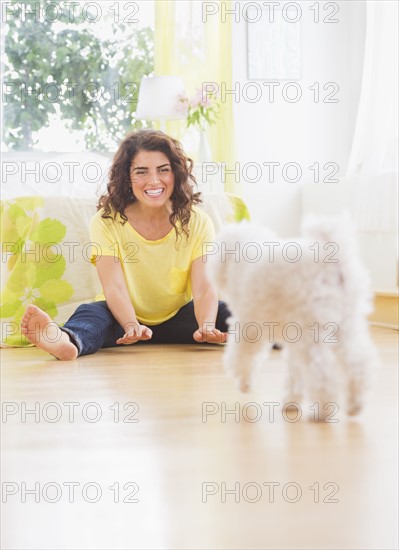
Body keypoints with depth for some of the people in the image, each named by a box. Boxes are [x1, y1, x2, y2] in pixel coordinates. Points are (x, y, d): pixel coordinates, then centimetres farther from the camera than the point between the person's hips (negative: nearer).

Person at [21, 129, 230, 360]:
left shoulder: (197, 222, -7)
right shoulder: (107, 222, -10)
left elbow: (204, 288, -19)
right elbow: (114, 287, -23)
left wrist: (206, 326, -42)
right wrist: (132, 326, -45)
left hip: (178, 321, 4)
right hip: (124, 319, -3)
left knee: (224, 312, -23)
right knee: (91, 312, -35)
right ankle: (66, 340, -66)